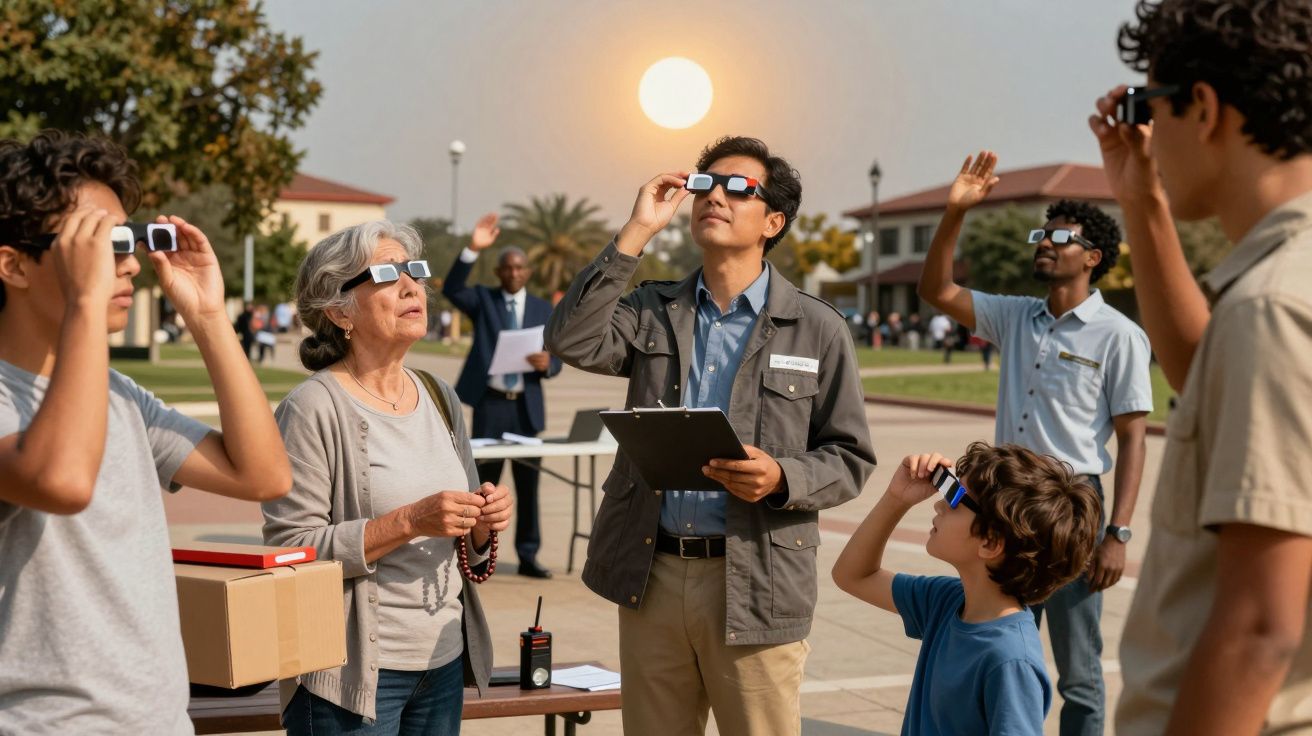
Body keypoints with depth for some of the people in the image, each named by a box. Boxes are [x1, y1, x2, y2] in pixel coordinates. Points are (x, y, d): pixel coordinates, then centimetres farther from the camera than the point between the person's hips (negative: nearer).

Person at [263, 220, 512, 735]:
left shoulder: (439, 398, 9)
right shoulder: (314, 408, -11)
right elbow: (291, 550, -17)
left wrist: (482, 525, -5)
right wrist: (409, 522, -22)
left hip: (444, 660, 6)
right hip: (355, 673, -6)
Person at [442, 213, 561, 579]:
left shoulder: (543, 309, 10)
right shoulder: (483, 300, 5)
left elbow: (555, 362, 8)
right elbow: (451, 289, -16)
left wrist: (547, 363, -17)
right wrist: (473, 250, -27)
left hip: (527, 405, 2)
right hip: (490, 402, -2)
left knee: (528, 484, 5)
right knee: (484, 483, 2)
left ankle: (528, 556, 12)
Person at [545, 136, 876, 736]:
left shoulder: (817, 330, 2)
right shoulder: (654, 312, 9)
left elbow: (849, 459, 2)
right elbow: (571, 342, -9)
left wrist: (782, 479, -19)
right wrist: (636, 232, -7)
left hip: (753, 585, -2)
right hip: (650, 575, 3)